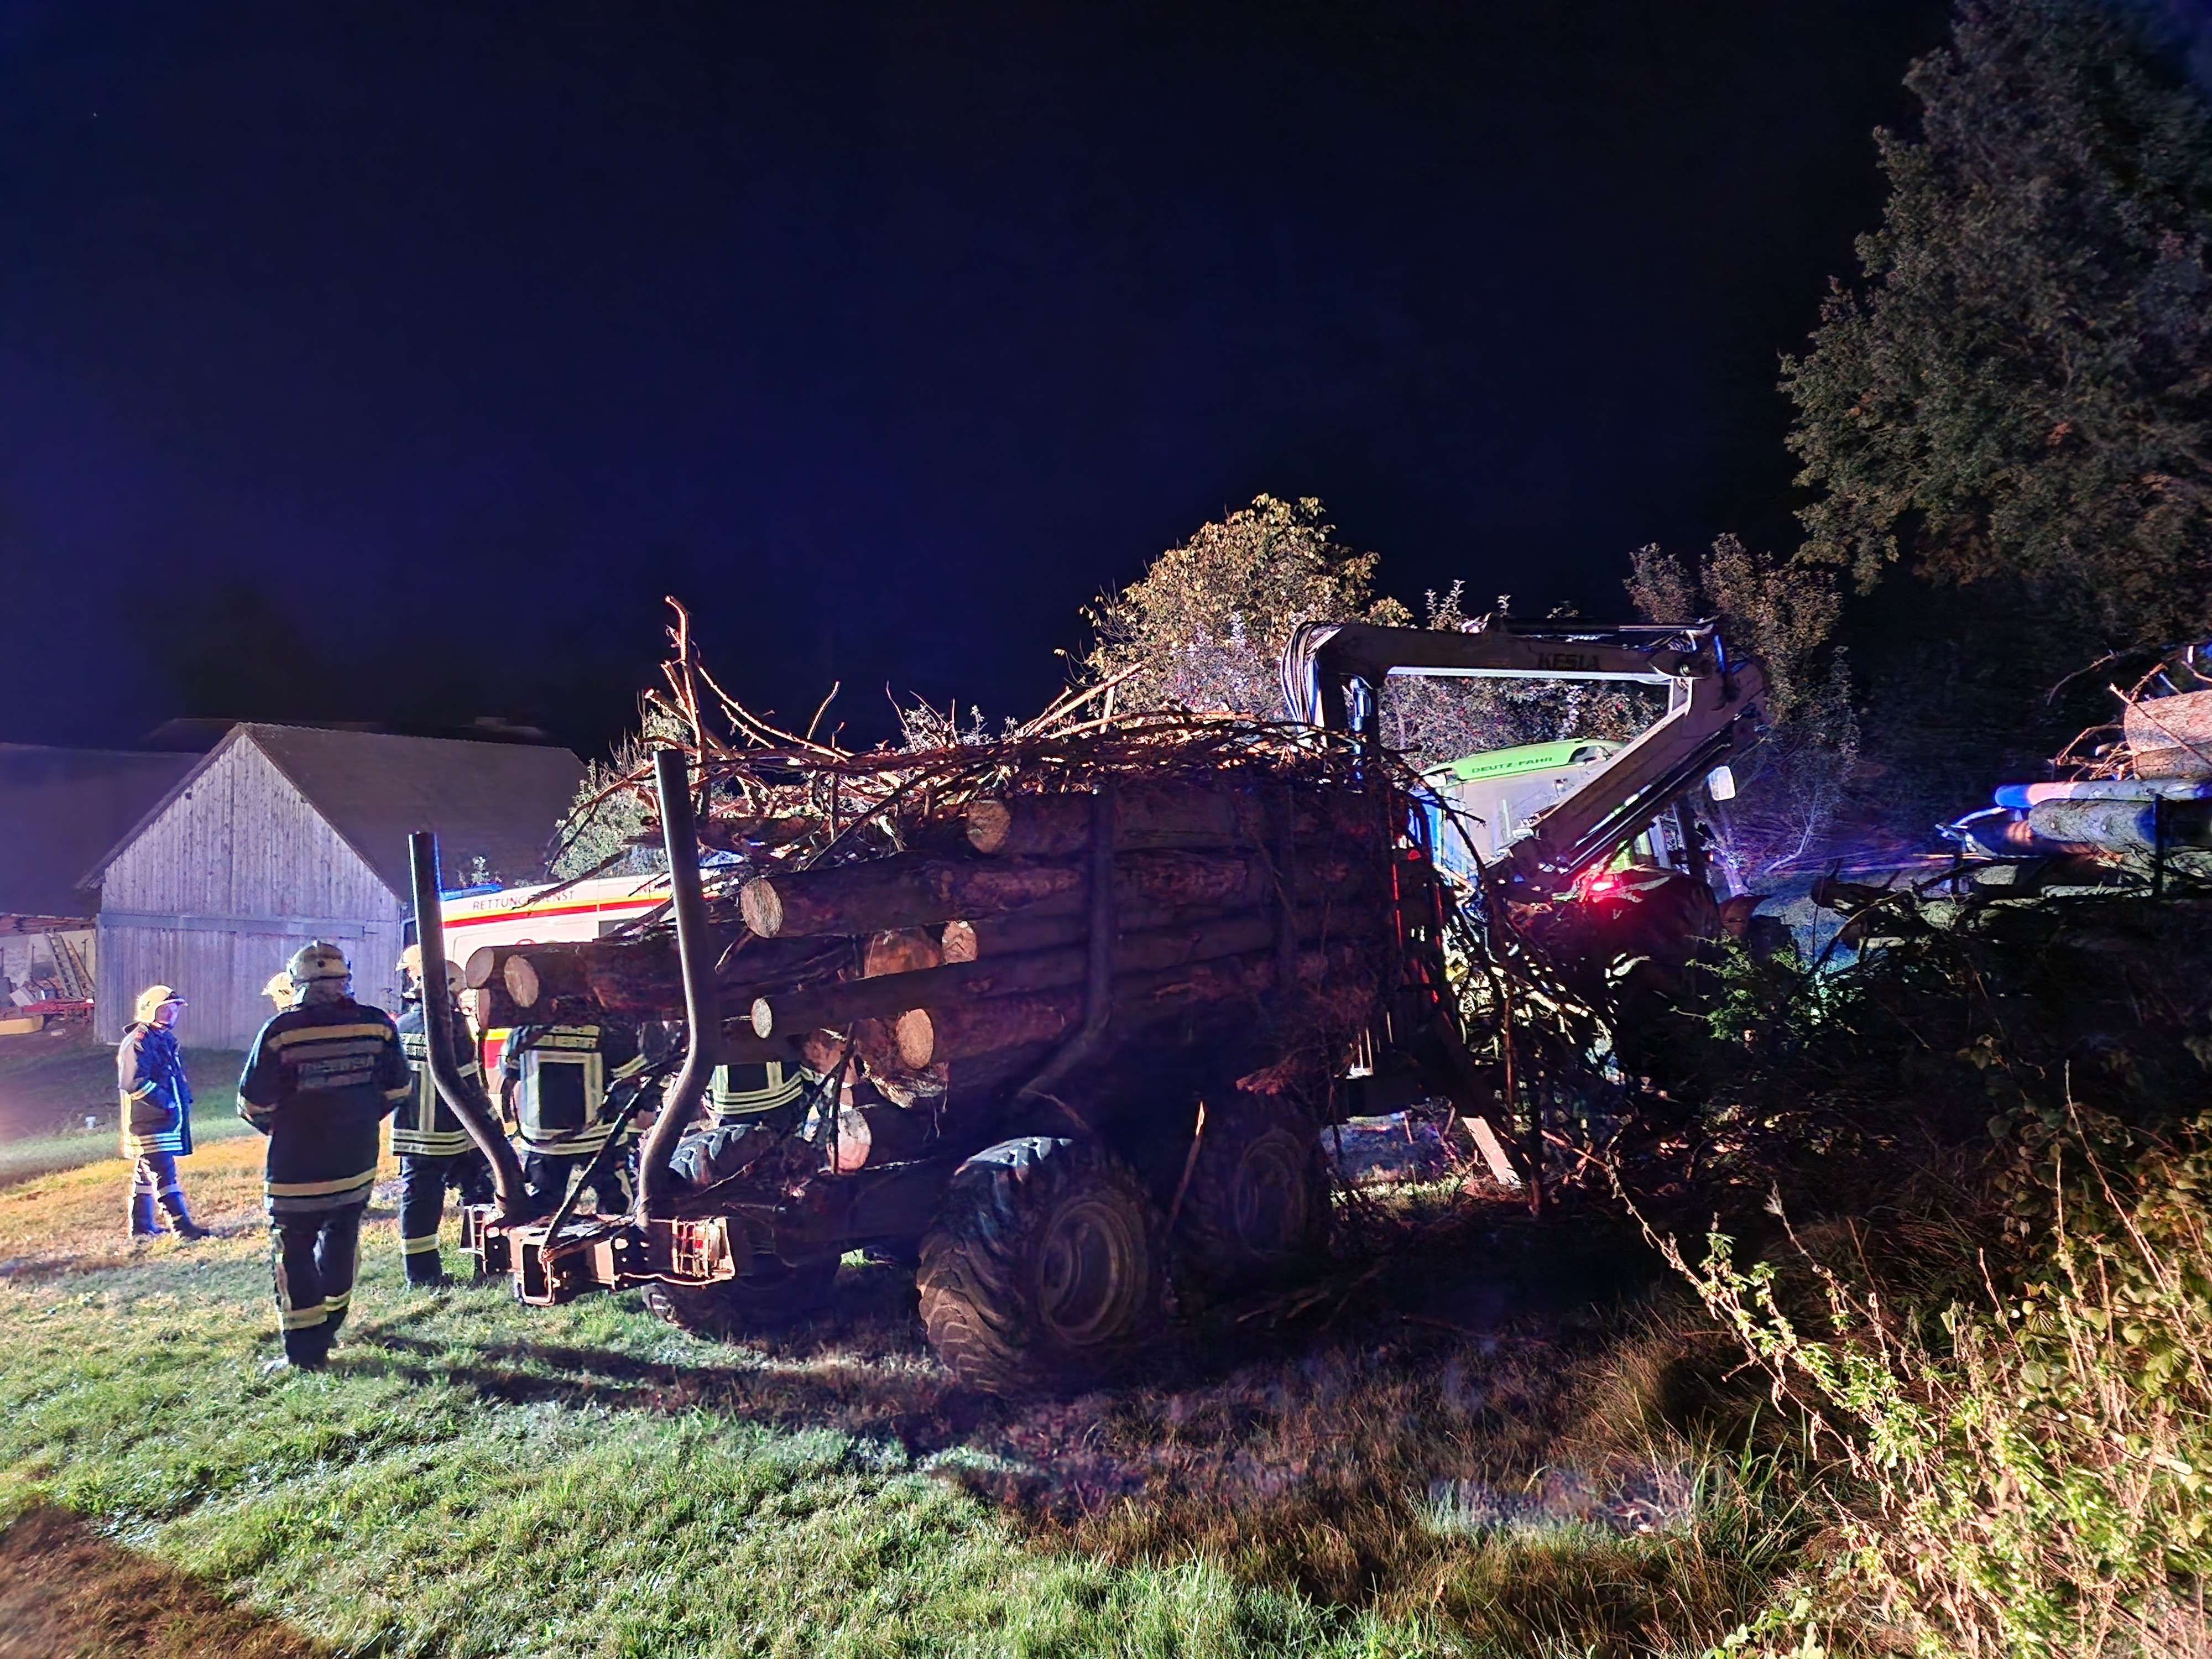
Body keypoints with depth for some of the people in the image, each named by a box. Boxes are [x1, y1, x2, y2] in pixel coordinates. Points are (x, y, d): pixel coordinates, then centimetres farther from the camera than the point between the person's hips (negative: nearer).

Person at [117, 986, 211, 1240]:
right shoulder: (138, 1042, -14)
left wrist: (185, 1098, 13)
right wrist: (164, 1101, -21)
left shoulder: (166, 1039, 17)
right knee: (164, 1172, -12)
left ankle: (141, 1225, 25)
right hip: (149, 1121, -10)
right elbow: (134, 1082, -23)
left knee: (145, 1172, 17)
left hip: (167, 1118, 10)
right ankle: (182, 1224, -15)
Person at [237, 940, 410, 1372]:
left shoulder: (281, 1031, -14)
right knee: (341, 1239, 21)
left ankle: (304, 1350, 7)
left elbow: (254, 1104, -8)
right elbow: (396, 1090, 4)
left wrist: (278, 1128, 12)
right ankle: (328, 1328, 34)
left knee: (294, 1252, 6)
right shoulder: (378, 1025, -3)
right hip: (357, 1164, 4)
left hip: (297, 1169, -4)